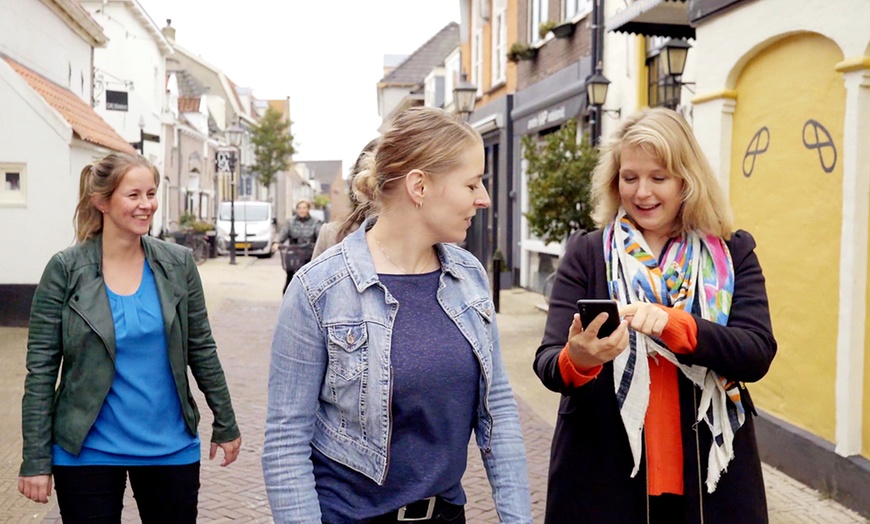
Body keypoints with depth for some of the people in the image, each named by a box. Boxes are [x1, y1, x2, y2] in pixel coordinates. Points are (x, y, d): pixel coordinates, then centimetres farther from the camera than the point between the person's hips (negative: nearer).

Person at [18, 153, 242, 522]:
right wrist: (36, 459, -8)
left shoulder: (178, 263, -3)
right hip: (88, 451, -2)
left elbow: (201, 350, 4)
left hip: (171, 448, 2)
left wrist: (225, 424, 7)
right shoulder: (65, 269, -9)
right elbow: (41, 369, -6)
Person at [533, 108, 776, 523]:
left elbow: (757, 355, -9)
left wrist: (672, 324, -26)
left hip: (711, 477, 1)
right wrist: (577, 361, -32)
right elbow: (547, 361, -9)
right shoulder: (586, 253, -2)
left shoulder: (732, 254, 2)